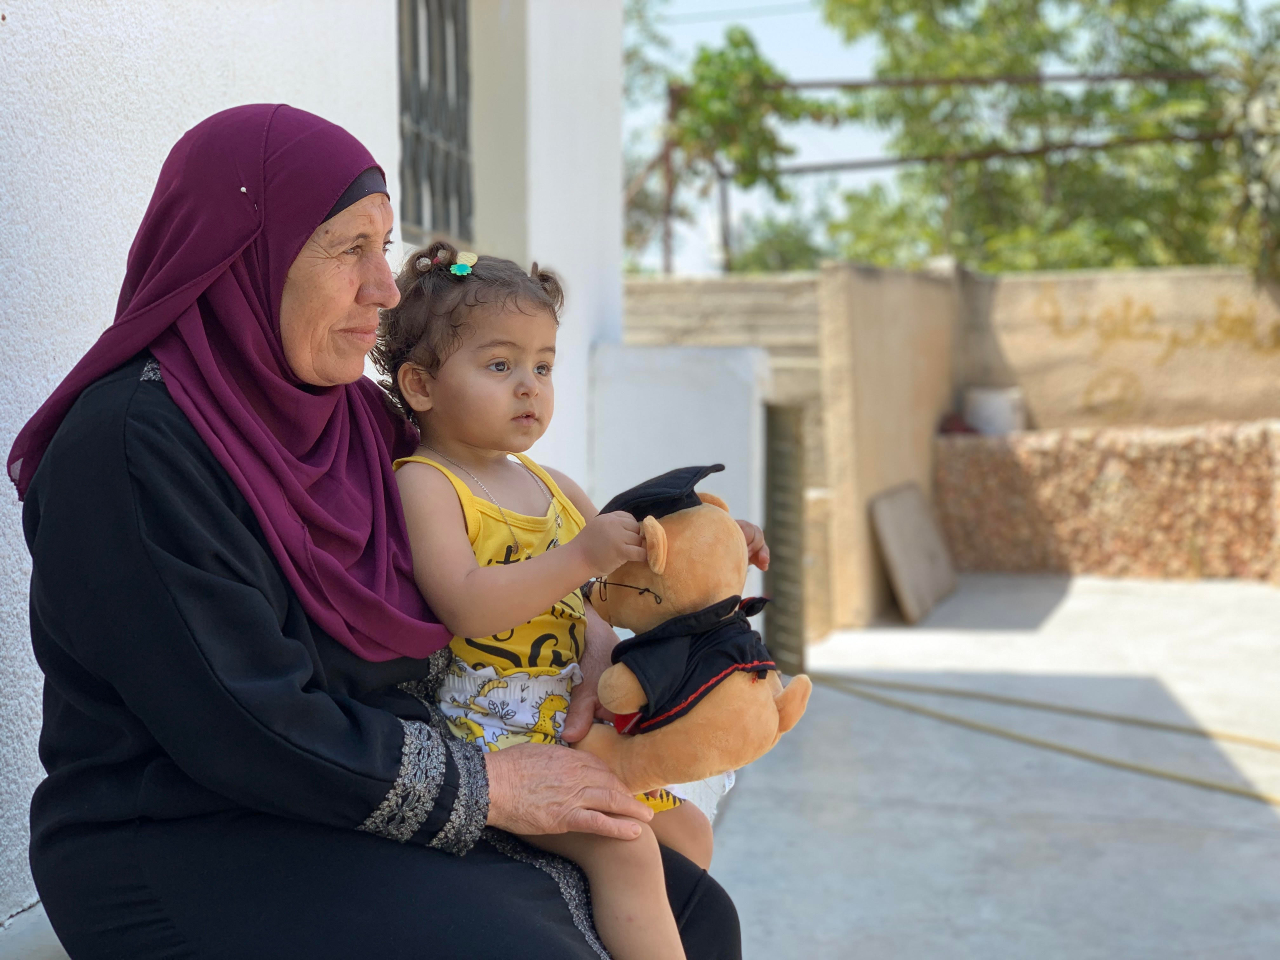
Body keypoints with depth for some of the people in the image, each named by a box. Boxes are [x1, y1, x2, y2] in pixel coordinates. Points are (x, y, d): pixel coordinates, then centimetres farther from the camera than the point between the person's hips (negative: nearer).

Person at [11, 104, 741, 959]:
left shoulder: (348, 411, 8)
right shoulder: (133, 442, -18)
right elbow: (248, 727, -22)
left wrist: (592, 637, 0)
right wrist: (489, 786, -15)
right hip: (196, 849, -8)